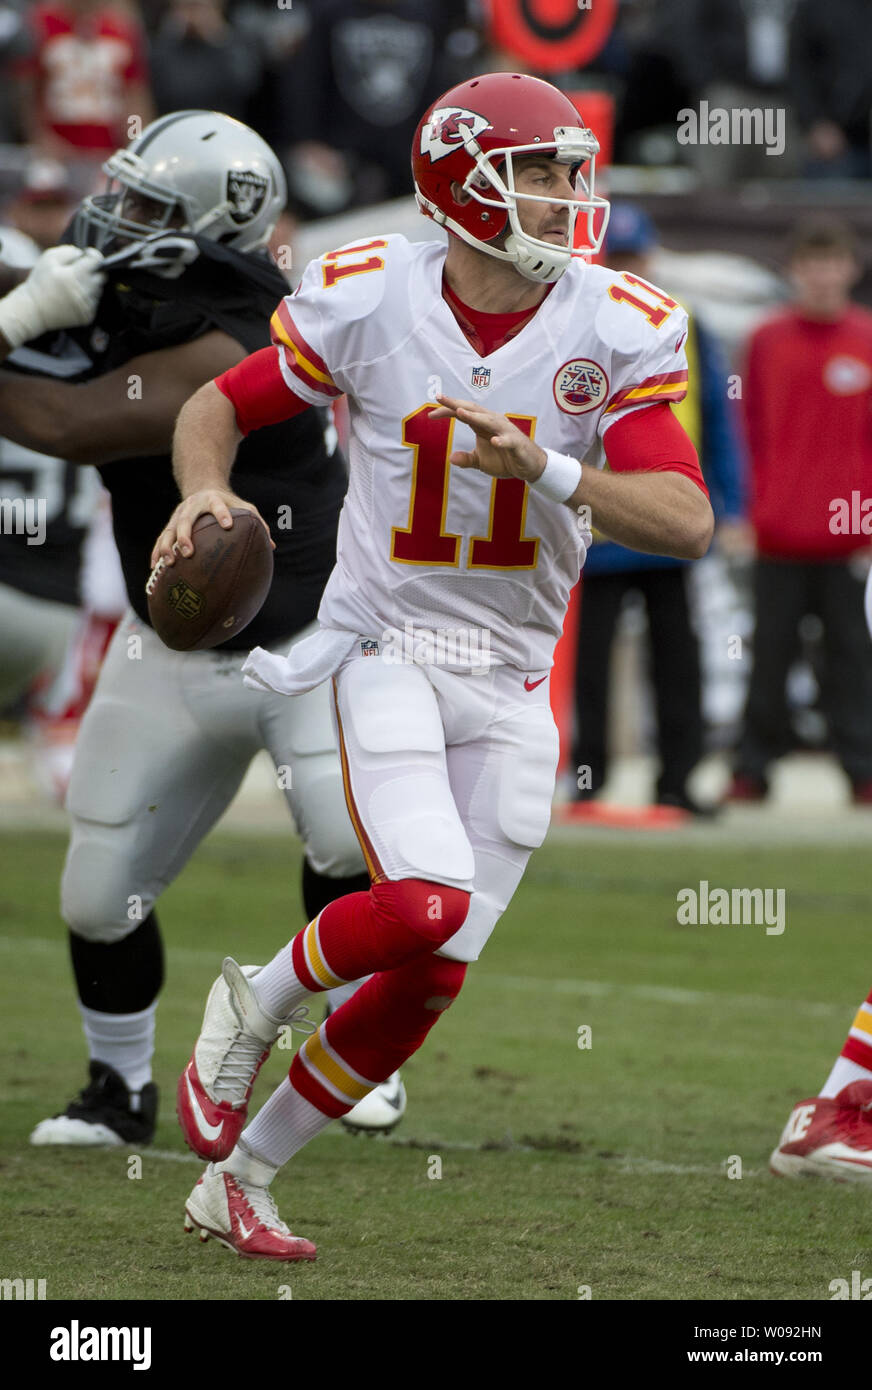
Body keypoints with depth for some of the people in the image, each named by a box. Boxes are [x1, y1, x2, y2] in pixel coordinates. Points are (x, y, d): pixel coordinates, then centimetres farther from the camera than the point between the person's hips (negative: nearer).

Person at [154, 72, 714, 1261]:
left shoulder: (615, 335, -9)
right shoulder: (370, 303, -11)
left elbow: (687, 524, -16)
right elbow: (218, 407, 3)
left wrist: (546, 469, -30)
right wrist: (204, 492, -19)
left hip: (508, 682, 3)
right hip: (384, 650, -3)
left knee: (429, 977, 2)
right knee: (424, 904, -26)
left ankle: (240, 1176, 21)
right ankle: (254, 1004, 5)